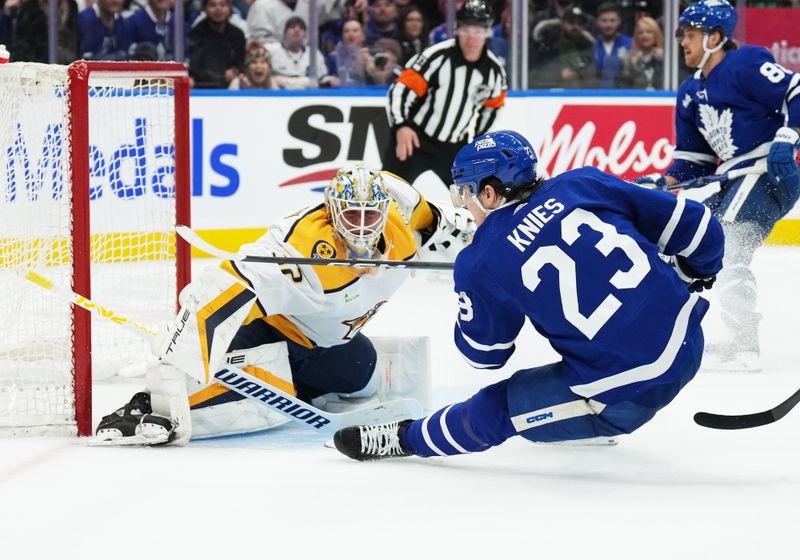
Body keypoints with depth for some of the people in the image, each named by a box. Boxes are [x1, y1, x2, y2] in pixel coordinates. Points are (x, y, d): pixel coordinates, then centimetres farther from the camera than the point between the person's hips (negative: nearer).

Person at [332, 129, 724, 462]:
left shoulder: (482, 265, -5)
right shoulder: (582, 184, 3)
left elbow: (483, 354, 10)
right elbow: (692, 223, 4)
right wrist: (697, 273, 26)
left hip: (629, 392, -5)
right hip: (688, 342, 5)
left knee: (498, 408, 14)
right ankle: (589, 422, 48)